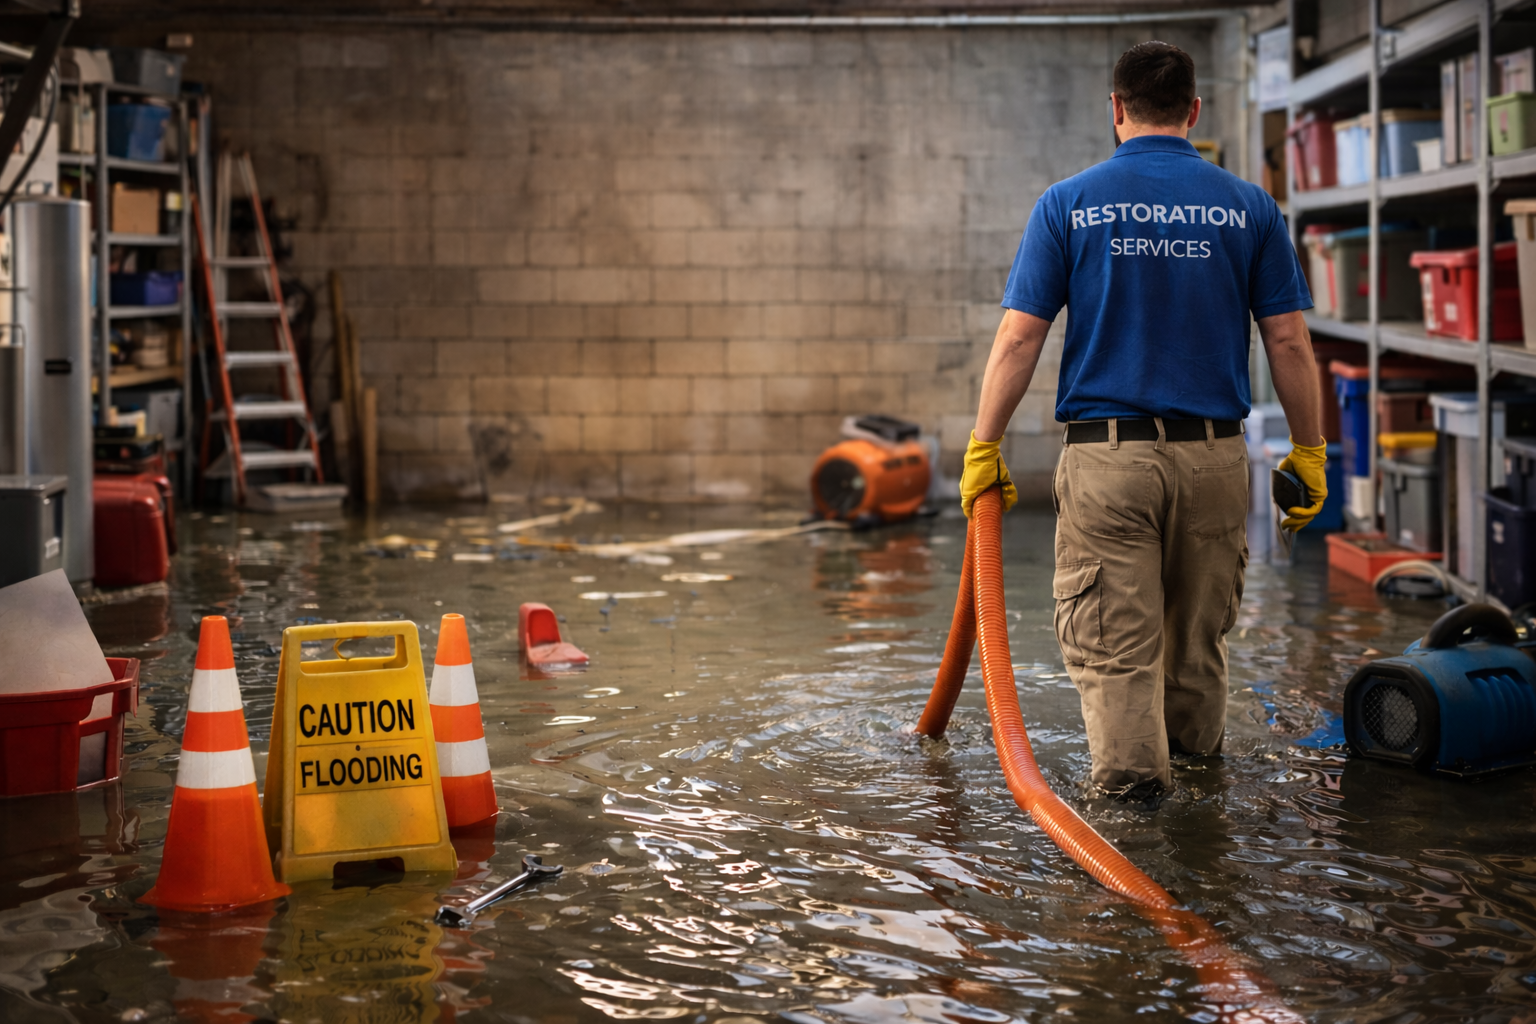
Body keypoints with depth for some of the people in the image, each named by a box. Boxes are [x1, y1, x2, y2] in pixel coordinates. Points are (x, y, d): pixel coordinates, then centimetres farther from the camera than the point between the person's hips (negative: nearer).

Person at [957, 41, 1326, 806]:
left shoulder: (1068, 203, -1)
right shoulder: (1246, 206, 2)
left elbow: (1018, 339, -5)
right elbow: (1289, 345, 1)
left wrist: (983, 447, 1)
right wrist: (1308, 452, 9)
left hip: (1105, 455, -2)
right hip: (1212, 455, 2)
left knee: (1111, 641, 2)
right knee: (1200, 634, 19)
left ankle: (1132, 777, -7)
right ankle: (1197, 756, 35)